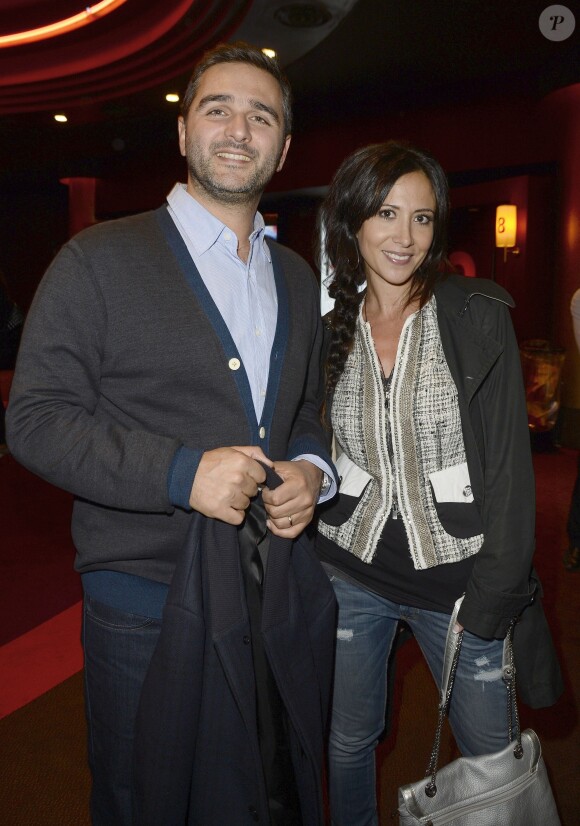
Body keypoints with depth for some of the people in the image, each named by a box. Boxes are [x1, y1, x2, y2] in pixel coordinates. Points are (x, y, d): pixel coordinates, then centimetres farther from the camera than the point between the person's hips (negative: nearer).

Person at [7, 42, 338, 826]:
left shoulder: (297, 278, 11)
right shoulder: (99, 260, -6)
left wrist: (312, 470, -5)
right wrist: (182, 472, -21)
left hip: (286, 598, 5)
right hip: (148, 605, -4)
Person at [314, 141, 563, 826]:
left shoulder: (479, 317, -8)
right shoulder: (326, 327, 1)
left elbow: (509, 462, -8)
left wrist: (492, 596, -11)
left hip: (456, 576, -2)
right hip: (351, 573, 3)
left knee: (491, 754, 11)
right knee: (348, 738, 19)